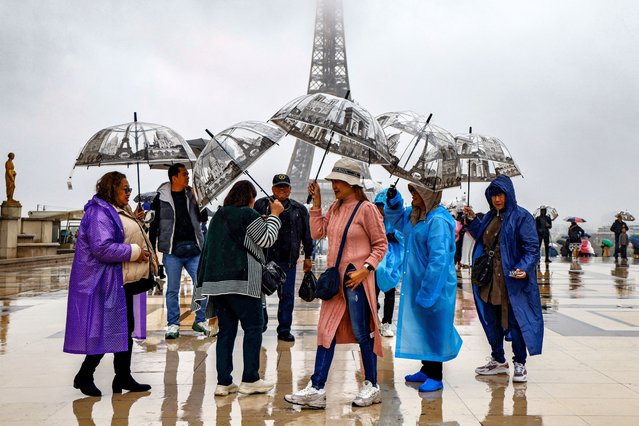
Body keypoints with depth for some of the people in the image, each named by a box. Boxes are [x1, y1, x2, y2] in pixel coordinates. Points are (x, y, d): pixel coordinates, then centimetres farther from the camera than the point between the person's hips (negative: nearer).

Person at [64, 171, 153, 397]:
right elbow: (102, 248, -26)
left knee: (125, 328, 13)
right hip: (106, 283, -11)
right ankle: (84, 376, 13)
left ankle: (123, 377, 23)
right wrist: (134, 252, -20)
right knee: (108, 330, -4)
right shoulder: (99, 213, -16)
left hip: (122, 281, 11)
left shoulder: (120, 211, 17)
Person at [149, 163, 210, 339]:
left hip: (194, 249, 3)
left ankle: (200, 321, 16)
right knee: (172, 289, 4)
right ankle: (173, 324, 16)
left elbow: (203, 218, 7)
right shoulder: (161, 198, -1)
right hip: (172, 251, -3)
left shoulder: (191, 195, 9)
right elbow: (154, 225, 3)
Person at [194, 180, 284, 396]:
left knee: (226, 330, 10)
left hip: (215, 281, 7)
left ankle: (223, 382, 10)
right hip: (241, 281, -7)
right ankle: (250, 380, 5)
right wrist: (274, 215, 10)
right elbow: (267, 240, 2)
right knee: (253, 327, 4)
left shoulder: (218, 216, 17)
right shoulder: (248, 214, -4)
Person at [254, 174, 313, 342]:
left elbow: (306, 234, 12)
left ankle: (284, 329, 17)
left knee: (287, 296, 6)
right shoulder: (261, 205, 3)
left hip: (288, 260, 1)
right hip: (264, 258, -1)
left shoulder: (299, 209, 9)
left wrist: (308, 257, 11)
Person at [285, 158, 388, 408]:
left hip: (356, 279, -7)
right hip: (334, 278, 7)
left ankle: (371, 386, 20)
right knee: (326, 332, 7)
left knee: (362, 333, 4)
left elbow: (380, 245, -8)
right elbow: (317, 233, 11)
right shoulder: (335, 208, 11)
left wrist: (365, 269, -19)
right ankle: (316, 390, 12)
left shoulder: (366, 209, -10)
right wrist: (316, 203, 8)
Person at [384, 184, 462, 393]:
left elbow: (438, 259, -25)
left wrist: (426, 291, -22)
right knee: (421, 327, 17)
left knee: (433, 327, 2)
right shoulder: (416, 214, 5)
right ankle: (427, 370, 32)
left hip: (435, 285, -9)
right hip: (418, 282, 9)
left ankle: (436, 377, 16)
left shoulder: (438, 220, -22)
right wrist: (394, 201, 5)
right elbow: (398, 218, 26)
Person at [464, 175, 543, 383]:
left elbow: (532, 247, -13)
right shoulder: (490, 217, 13)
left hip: (512, 281, -7)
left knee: (515, 321, 1)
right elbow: (482, 238, 21)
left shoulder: (521, 217, -9)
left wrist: (524, 268, -27)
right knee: (492, 321, 14)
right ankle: (498, 360, 30)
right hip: (490, 280, 7)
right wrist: (472, 220, 12)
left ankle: (520, 364, 16)